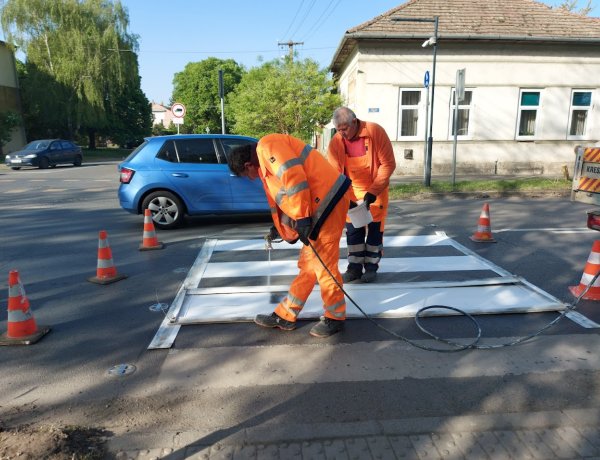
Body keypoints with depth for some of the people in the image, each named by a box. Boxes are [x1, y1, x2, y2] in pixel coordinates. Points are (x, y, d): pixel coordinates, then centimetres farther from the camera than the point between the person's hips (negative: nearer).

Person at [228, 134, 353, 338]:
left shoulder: (267, 146, -9)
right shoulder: (266, 164, 21)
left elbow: (294, 177, -22)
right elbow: (284, 198, 29)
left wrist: (301, 218, -22)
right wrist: (282, 227, 36)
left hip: (329, 199, -10)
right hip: (320, 205, 10)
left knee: (323, 264, -2)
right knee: (307, 264, 13)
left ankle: (335, 318, 15)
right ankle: (285, 315, 24)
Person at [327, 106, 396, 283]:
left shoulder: (375, 131, -22)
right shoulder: (335, 142, -14)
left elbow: (388, 164, -18)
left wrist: (373, 192, -23)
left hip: (376, 191, -2)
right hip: (352, 192, 3)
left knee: (374, 229, 4)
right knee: (353, 230, 6)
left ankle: (371, 266, 17)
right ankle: (354, 267, 18)